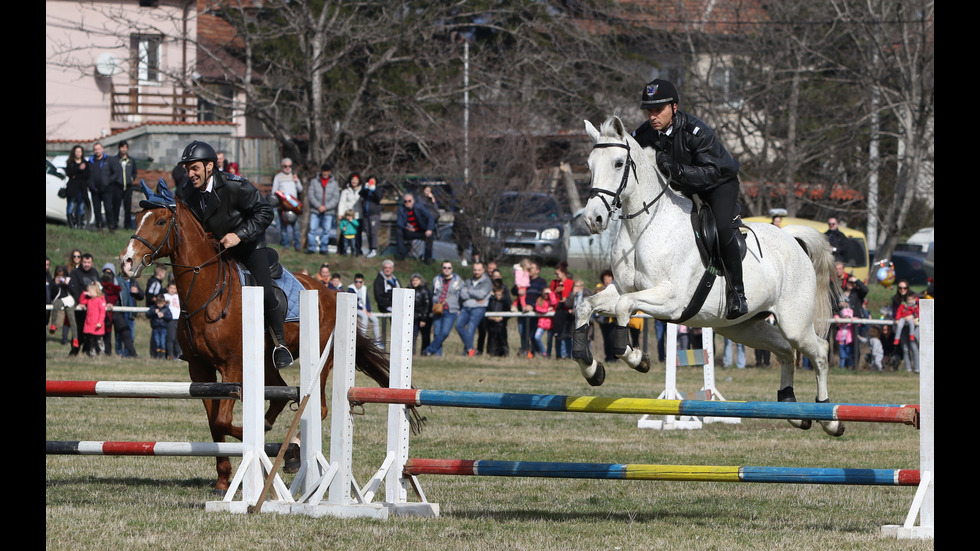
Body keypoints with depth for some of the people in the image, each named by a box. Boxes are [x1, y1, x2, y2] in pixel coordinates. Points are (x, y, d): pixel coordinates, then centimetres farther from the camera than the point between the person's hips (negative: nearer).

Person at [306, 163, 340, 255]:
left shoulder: (334, 182, 5)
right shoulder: (314, 181, 4)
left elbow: (336, 198, 0)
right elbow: (310, 195, -1)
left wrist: (326, 207, -12)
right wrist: (318, 206, -12)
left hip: (329, 212, 0)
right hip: (315, 210, 0)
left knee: (326, 230, 0)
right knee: (312, 229, -6)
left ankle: (323, 248, 9)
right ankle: (311, 248, 0)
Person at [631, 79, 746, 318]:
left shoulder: (697, 131, -34)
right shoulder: (643, 135, -18)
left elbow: (711, 172, -40)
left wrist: (678, 170, -54)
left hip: (719, 182, -6)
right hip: (680, 186, 6)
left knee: (723, 229, -27)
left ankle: (737, 292, -15)